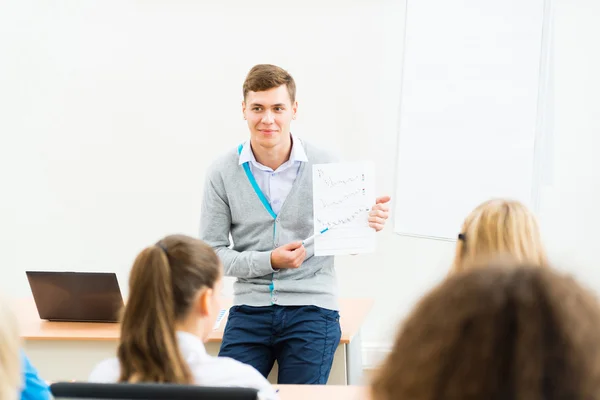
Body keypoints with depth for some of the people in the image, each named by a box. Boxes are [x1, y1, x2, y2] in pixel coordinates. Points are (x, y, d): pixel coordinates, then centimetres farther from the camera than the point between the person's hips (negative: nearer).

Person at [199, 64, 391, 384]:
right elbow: (211, 252, 0)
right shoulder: (223, 172, -2)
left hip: (311, 310, -1)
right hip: (249, 310, 1)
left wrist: (368, 225, -19)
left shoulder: (323, 165, -3)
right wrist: (269, 261, -14)